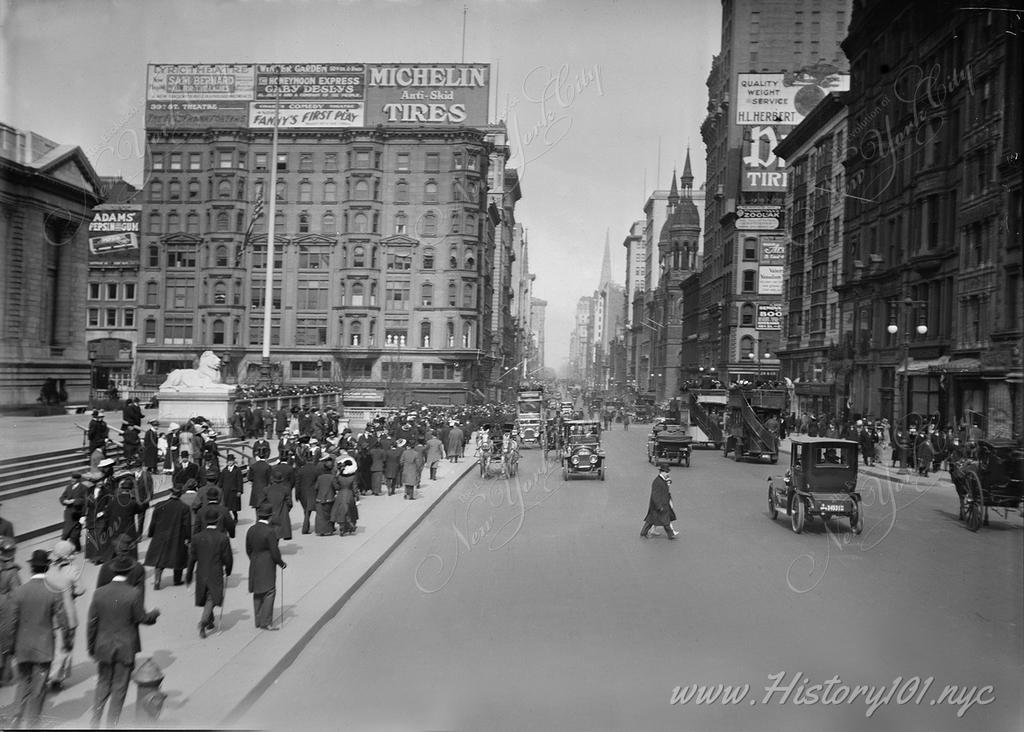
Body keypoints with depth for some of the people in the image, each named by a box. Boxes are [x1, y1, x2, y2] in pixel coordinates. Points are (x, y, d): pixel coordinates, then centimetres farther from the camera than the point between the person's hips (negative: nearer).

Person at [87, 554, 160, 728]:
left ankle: (95, 721, 20)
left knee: (103, 685, 20)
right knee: (119, 688, 10)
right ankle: (111, 723, 16)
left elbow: (92, 623, -1)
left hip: (104, 648, 3)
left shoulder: (99, 593, -6)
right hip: (125, 648, -3)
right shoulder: (134, 593, -17)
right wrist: (155, 613, 11)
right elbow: (142, 618, -10)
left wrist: (91, 648, 10)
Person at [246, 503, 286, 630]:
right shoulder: (270, 532, -19)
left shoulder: (251, 530, 2)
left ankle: (258, 621, 22)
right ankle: (266, 622, 0)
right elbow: (275, 553, -17)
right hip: (267, 567, -7)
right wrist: (282, 563, -2)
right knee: (269, 593, 0)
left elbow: (248, 550, 11)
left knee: (257, 594, 15)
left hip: (254, 567, 7)